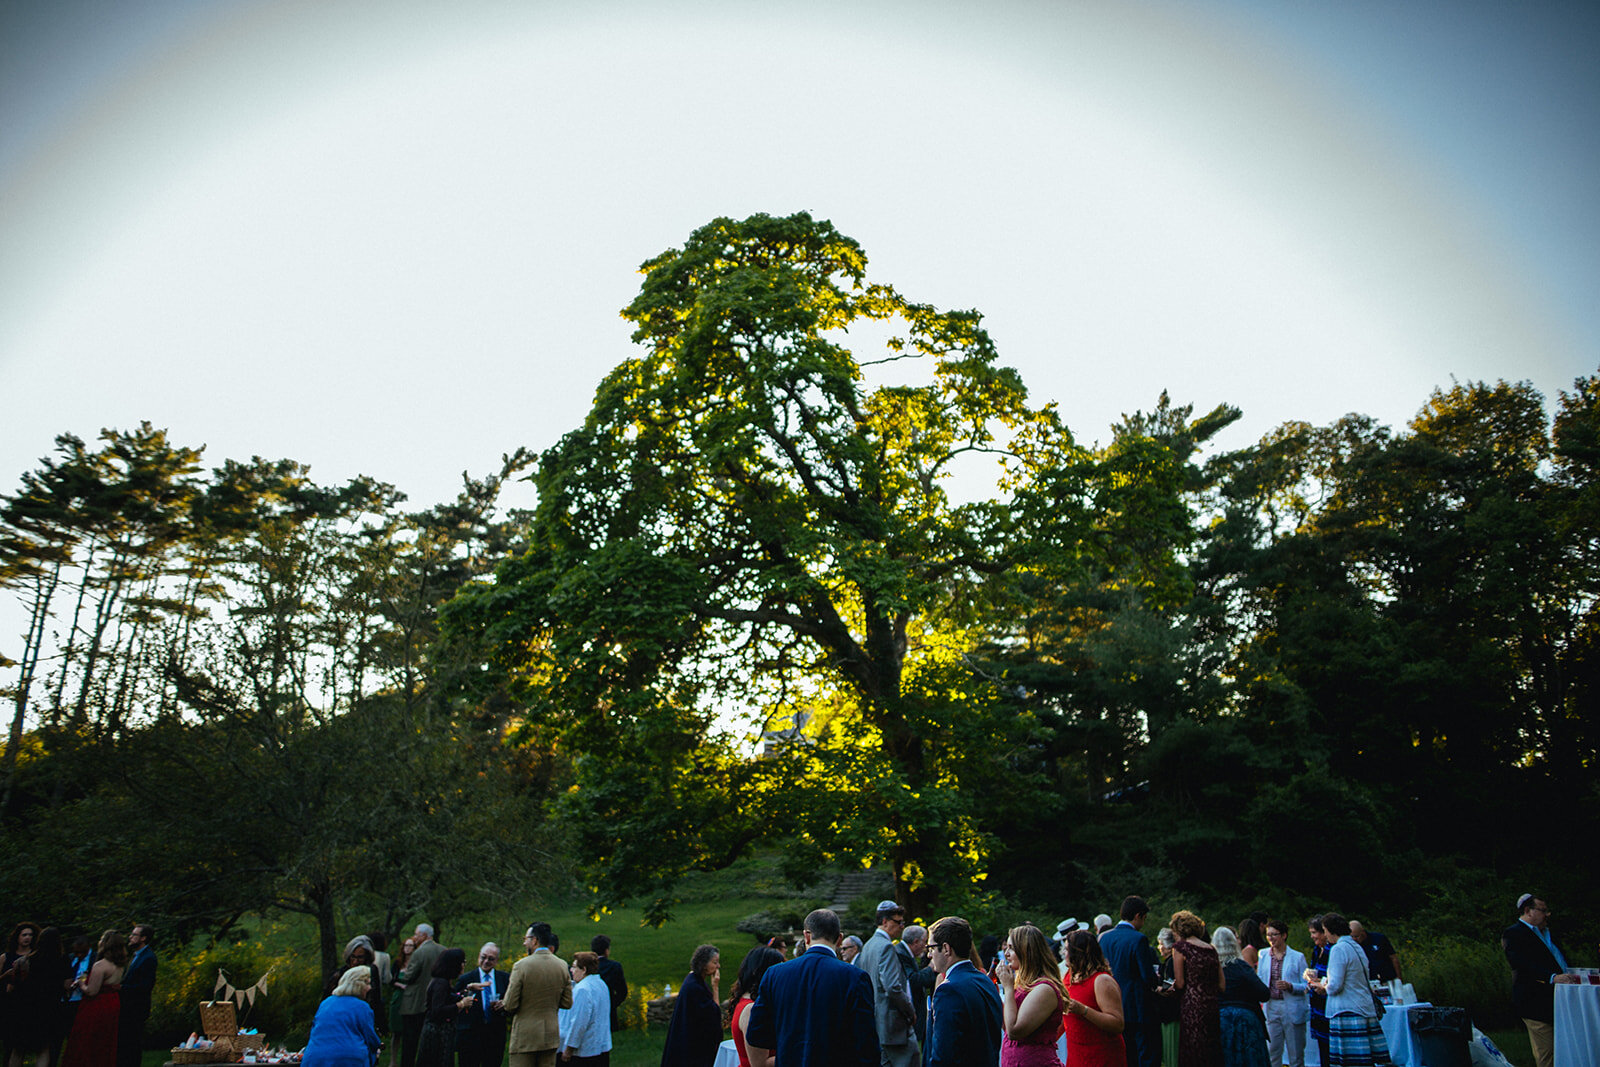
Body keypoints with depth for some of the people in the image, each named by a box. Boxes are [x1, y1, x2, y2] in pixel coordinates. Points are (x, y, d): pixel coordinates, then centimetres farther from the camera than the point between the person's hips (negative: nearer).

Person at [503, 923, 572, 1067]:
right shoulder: (562, 966, 1)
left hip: (525, 1036, -5)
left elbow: (510, 1005, -11)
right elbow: (567, 1003, 6)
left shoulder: (521, 966, -14)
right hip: (551, 1034, 5)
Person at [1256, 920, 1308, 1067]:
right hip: (1271, 1008, 3)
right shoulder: (1263, 956, 9)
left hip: (1292, 1010, -3)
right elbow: (1260, 982, 12)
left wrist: (1289, 986, -20)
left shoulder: (1298, 957, -1)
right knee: (1273, 1054, 7)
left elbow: (1306, 986, -4)